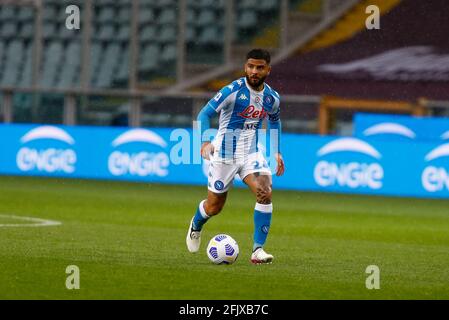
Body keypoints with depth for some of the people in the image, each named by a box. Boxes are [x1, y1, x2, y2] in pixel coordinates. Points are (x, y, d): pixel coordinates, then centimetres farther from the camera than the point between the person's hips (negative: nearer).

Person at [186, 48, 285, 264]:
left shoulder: (272, 98, 0)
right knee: (214, 207, 8)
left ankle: (258, 250, -16)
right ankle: (196, 226, 46)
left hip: (252, 153, 3)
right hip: (225, 154, -3)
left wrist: (277, 152, 15)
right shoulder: (233, 91, -17)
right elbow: (204, 114, -17)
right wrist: (206, 141, -33)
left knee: (265, 193, -22)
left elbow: (274, 121, 22)